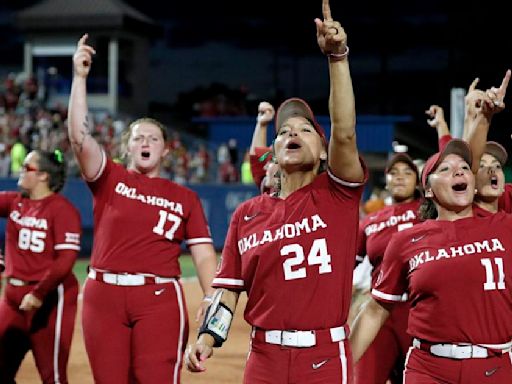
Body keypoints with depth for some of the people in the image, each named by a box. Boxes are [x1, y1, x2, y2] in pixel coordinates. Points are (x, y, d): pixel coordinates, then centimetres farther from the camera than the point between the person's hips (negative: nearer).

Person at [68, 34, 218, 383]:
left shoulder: (185, 198, 10)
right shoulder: (110, 178, 9)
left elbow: (204, 254, 5)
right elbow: (80, 136, -6)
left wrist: (212, 301, -11)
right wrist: (80, 77, -11)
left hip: (159, 299, -1)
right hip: (104, 294, 1)